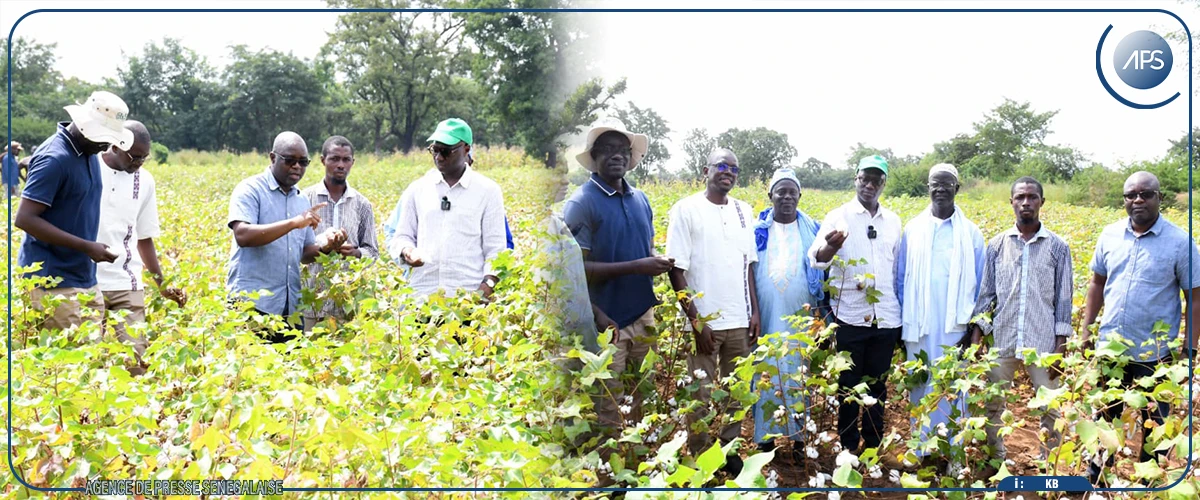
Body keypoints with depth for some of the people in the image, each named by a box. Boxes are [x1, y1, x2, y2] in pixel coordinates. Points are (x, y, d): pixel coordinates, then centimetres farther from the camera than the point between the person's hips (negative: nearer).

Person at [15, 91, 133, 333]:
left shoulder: (89, 152, 9)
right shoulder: (54, 159, -18)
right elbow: (24, 218, -21)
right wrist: (86, 246, -21)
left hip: (86, 278, 8)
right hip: (53, 280, -8)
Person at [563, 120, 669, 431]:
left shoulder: (641, 199, 9)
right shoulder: (581, 203, -11)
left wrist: (658, 263, -2)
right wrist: (635, 267, -21)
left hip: (643, 316, 6)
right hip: (607, 322, -6)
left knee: (643, 402, 14)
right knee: (608, 409, 1)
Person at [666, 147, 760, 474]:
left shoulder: (743, 211, 9)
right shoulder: (686, 210, -7)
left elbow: (749, 266, 15)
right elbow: (676, 270, -9)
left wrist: (755, 311, 8)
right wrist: (696, 321, -13)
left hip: (739, 321, 5)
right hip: (704, 322, -5)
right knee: (701, 395, 3)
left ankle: (730, 450, 25)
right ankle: (699, 459, 16)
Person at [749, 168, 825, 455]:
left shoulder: (811, 229, 8)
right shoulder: (758, 230, 4)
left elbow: (822, 271, 10)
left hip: (801, 318, 1)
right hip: (767, 316, -1)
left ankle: (799, 435, 14)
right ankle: (765, 436, 8)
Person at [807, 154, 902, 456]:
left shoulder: (893, 221, 11)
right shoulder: (838, 216, 0)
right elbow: (816, 260, -11)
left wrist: (901, 312, 16)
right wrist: (832, 246, -34)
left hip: (886, 318, 3)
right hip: (850, 317, -3)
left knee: (878, 385, 9)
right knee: (848, 384, 5)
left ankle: (873, 447, 20)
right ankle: (848, 448, 16)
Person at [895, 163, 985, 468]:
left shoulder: (970, 233, 3)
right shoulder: (913, 229, 5)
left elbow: (979, 284, 7)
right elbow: (901, 279, 9)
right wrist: (900, 322, 5)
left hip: (955, 325, -1)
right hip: (919, 325, 1)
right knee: (919, 385, 7)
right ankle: (920, 447, 18)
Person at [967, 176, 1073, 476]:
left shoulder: (1057, 246, 1)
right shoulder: (997, 245, 4)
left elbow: (1064, 298, 2)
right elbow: (986, 293, 7)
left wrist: (1061, 344, -3)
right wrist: (976, 336, -1)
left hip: (1043, 342, -1)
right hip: (1003, 340, 1)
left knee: (1050, 407, 5)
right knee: (993, 404, 8)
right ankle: (996, 459, 24)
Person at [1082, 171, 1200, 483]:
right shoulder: (1109, 236, 1)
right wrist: (1087, 329, 9)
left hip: (1155, 353, -3)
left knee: (1154, 422, 12)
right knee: (1104, 415, 17)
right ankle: (1097, 475, 34)